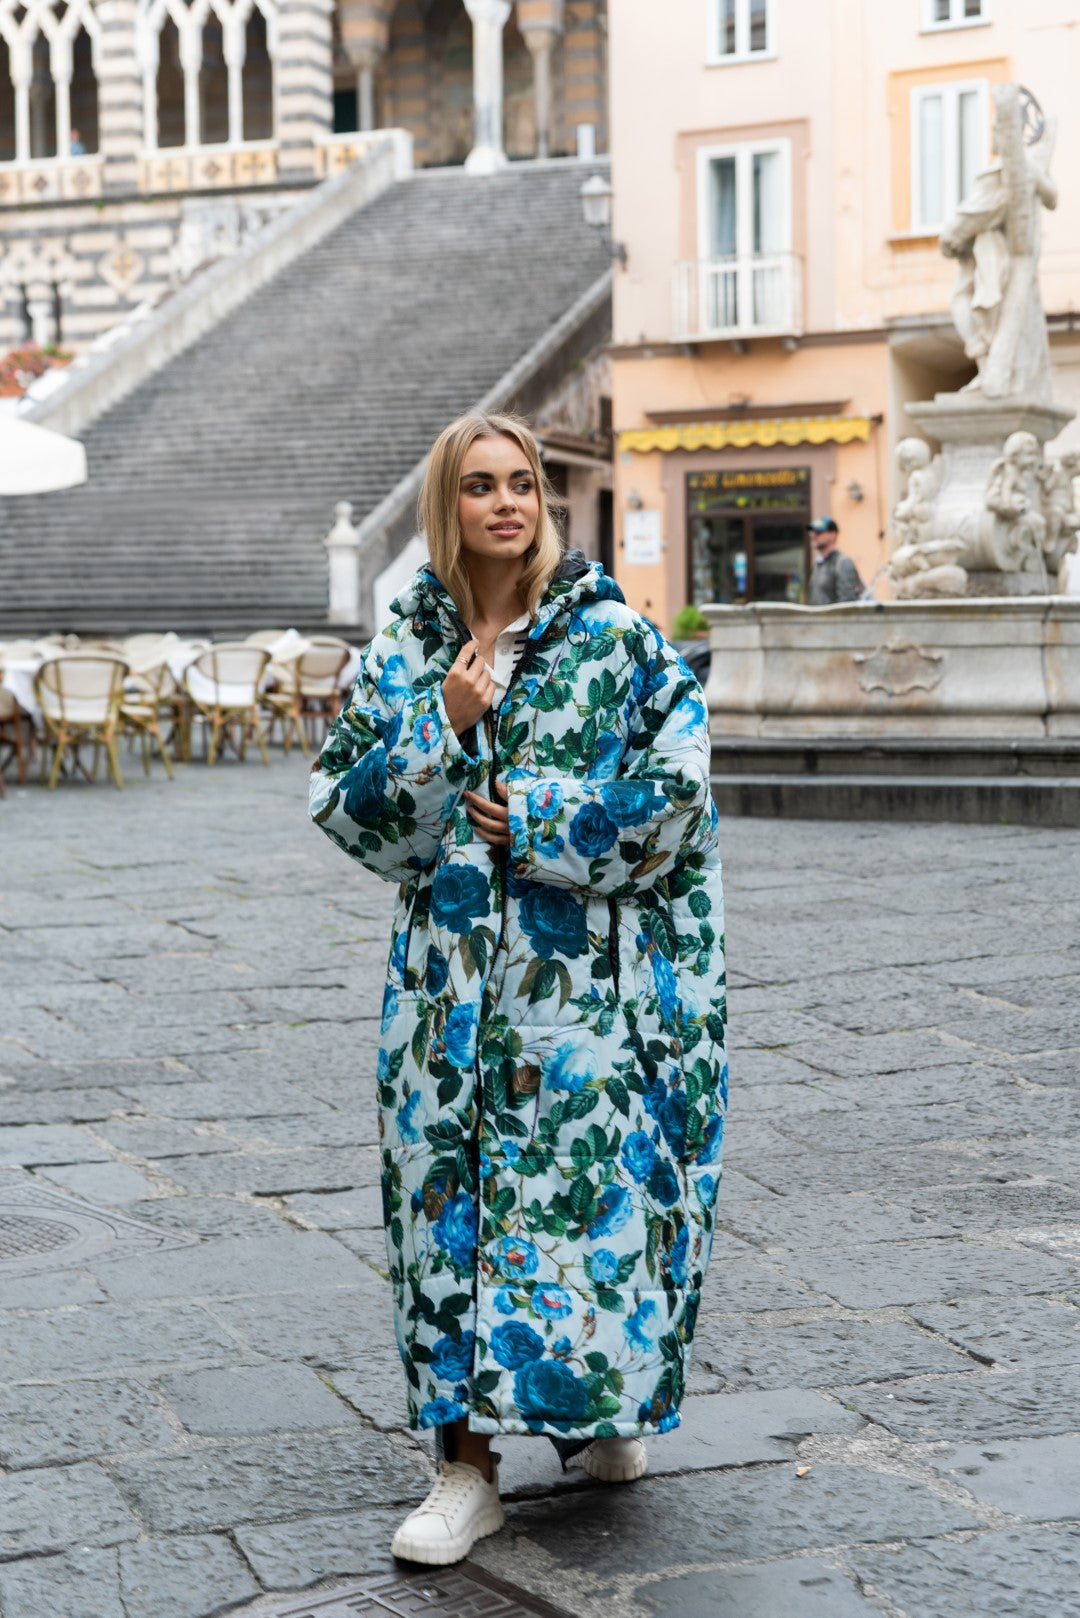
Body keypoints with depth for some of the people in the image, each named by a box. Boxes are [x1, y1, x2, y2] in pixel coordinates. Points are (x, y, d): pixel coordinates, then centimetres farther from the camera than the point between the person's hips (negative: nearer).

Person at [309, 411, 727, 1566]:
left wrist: (536, 822, -10)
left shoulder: (613, 637, -1)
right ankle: (467, 1462, 8)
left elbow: (675, 791, -7)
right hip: (450, 971, 3)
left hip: (587, 972, -3)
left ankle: (609, 1406, 22)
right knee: (449, 1196, 1)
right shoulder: (404, 653, 7)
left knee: (589, 1181, -2)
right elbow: (343, 801, 3)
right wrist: (444, 730, -10)